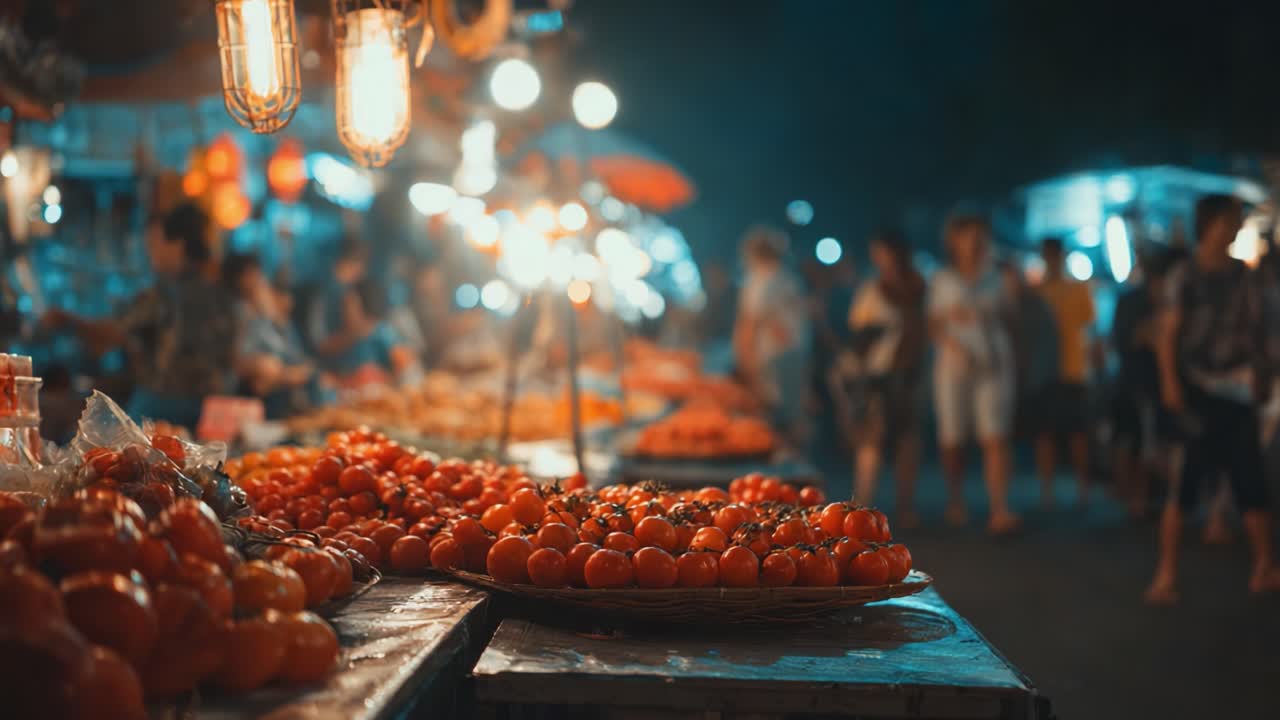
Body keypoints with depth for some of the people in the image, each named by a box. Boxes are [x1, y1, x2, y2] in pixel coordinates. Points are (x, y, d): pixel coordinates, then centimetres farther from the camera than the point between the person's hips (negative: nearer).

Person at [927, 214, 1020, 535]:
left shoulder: (996, 277, 10)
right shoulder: (943, 280, 5)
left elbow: (1008, 318, 16)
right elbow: (934, 324, 3)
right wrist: (954, 344, -12)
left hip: (994, 364, 0)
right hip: (954, 364, 0)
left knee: (996, 438, -10)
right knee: (952, 439, 4)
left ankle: (999, 510, -16)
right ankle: (956, 502, 23)